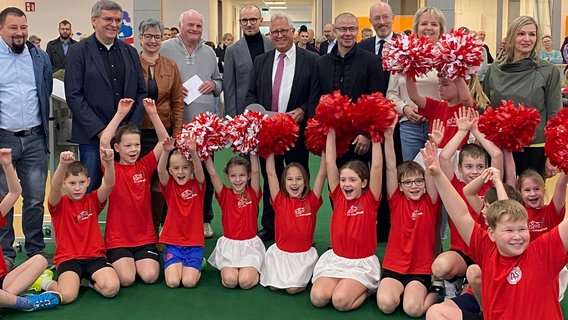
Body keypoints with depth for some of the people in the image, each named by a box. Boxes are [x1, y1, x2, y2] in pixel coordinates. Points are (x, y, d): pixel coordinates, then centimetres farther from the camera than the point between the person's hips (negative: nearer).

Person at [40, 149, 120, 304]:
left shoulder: (93, 201, 7)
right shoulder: (59, 204, 2)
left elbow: (109, 184, -13)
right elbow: (55, 187, -22)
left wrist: (109, 163, -35)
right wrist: (63, 164, -43)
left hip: (95, 256, 2)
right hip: (68, 258, -2)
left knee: (112, 288, -26)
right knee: (67, 295, -29)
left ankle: (91, 280, 9)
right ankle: (49, 284, 7)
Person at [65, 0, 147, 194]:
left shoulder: (130, 52, 12)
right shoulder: (78, 52, 0)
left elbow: (141, 92, 12)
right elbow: (73, 96, -7)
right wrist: (99, 131, -12)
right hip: (92, 136, -3)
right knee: (90, 192, 2)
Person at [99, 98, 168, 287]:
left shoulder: (144, 166, 4)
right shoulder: (113, 169, -4)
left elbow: (164, 141, -4)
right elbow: (103, 141, -21)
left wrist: (153, 114, -14)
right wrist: (120, 114, -23)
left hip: (145, 237, 2)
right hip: (117, 239, -2)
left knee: (150, 276, -18)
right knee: (126, 279, -19)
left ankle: (138, 262, 15)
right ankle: (115, 264, 14)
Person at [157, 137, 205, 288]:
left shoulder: (197, 185, -1)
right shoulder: (169, 186, 0)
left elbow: (199, 171, -23)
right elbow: (161, 171, -20)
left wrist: (193, 152, -42)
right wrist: (166, 152, -40)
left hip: (194, 243, -1)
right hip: (173, 243, 1)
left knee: (189, 282, -16)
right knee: (172, 282, -16)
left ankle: (196, 267, 17)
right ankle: (174, 265, 17)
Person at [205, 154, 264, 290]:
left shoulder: (253, 194, -1)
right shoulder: (225, 195, 0)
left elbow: (255, 171, -15)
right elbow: (212, 173, -11)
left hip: (249, 245, -1)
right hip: (228, 245, 1)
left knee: (246, 281, -21)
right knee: (230, 280, -21)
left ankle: (254, 270, 13)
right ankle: (227, 268, 13)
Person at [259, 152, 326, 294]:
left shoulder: (311, 201, -5)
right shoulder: (280, 201, -4)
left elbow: (322, 174, -10)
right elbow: (271, 172, -8)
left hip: (304, 254, -1)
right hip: (280, 252, 1)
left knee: (293, 288, -16)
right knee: (274, 286, -11)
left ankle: (304, 275, 15)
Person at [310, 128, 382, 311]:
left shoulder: (370, 200, -7)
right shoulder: (338, 197, 1)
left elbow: (377, 166, -16)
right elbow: (330, 163, -3)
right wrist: (331, 131, -4)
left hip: (362, 263, -4)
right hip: (335, 259, 4)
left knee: (340, 301, -25)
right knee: (318, 297, -19)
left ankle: (366, 289, 6)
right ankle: (343, 285, 12)